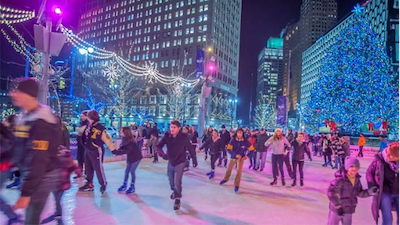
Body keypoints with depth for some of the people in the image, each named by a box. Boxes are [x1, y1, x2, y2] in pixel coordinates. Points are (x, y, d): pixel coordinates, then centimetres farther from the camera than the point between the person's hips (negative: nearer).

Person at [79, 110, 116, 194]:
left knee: (98, 168, 1)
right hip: (87, 150, 8)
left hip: (96, 152, -7)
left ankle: (103, 184, 21)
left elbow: (107, 140, -24)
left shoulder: (101, 129, -25)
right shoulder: (88, 126, -4)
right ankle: (89, 184, 31)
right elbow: (84, 134, 19)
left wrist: (114, 150, -24)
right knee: (88, 168, 17)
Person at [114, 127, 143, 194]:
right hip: (130, 157, 8)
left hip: (136, 157, -8)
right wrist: (116, 151, -21)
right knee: (127, 171, 11)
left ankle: (132, 187, 8)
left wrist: (116, 152, -41)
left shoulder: (131, 142, -31)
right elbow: (122, 147, -2)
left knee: (132, 171, -7)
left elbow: (126, 151, -38)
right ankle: (124, 185, 26)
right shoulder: (124, 139, -6)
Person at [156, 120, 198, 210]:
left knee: (177, 182, -11)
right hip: (170, 162, 4)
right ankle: (175, 192, 54)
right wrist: (162, 154, -35)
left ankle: (177, 200, 13)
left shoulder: (184, 137, -21)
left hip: (180, 163, -4)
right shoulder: (167, 136, -14)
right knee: (171, 181, 20)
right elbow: (158, 146, -15)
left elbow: (190, 149, -10)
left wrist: (194, 160, -1)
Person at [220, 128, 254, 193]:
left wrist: (247, 155, -18)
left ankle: (236, 185, 7)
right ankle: (225, 179, 44)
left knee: (239, 171, -9)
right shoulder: (233, 140, -18)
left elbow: (251, 149, -5)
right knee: (229, 169, 17)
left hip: (241, 158, -1)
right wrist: (235, 154, -29)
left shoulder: (245, 141, -16)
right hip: (233, 157, 2)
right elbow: (228, 149, -19)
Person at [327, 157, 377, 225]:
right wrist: (338, 206, -21)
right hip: (336, 209, -7)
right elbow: (331, 192, -25)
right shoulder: (340, 179, -25)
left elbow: (359, 193, 11)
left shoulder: (357, 180, 0)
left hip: (349, 210, 7)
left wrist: (369, 192, -5)